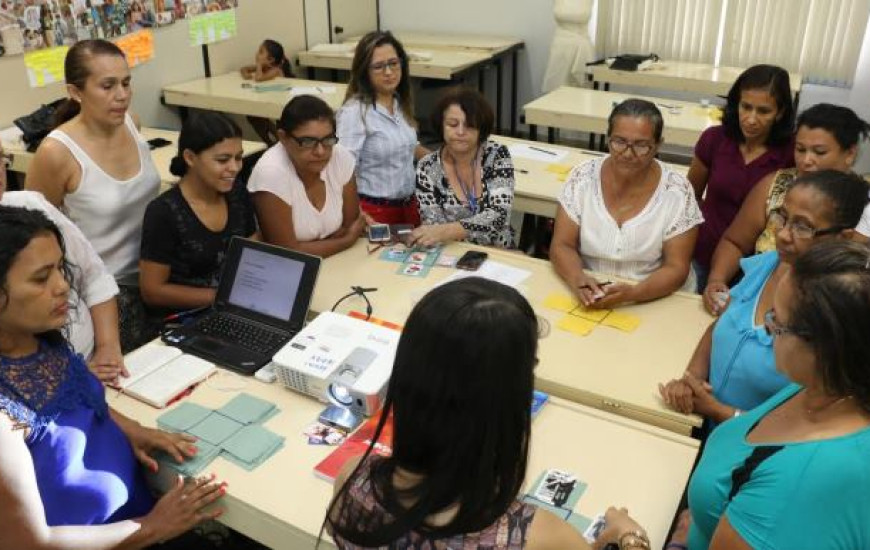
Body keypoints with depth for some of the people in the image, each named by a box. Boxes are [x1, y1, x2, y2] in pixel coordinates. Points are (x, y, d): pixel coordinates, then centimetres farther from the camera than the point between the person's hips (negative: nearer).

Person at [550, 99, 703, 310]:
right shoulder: (582, 177, -4)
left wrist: (632, 293, -27)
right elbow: (562, 246, -4)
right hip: (586, 302, 1)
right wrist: (578, 279, -24)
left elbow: (676, 269, -9)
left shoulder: (676, 191, -8)